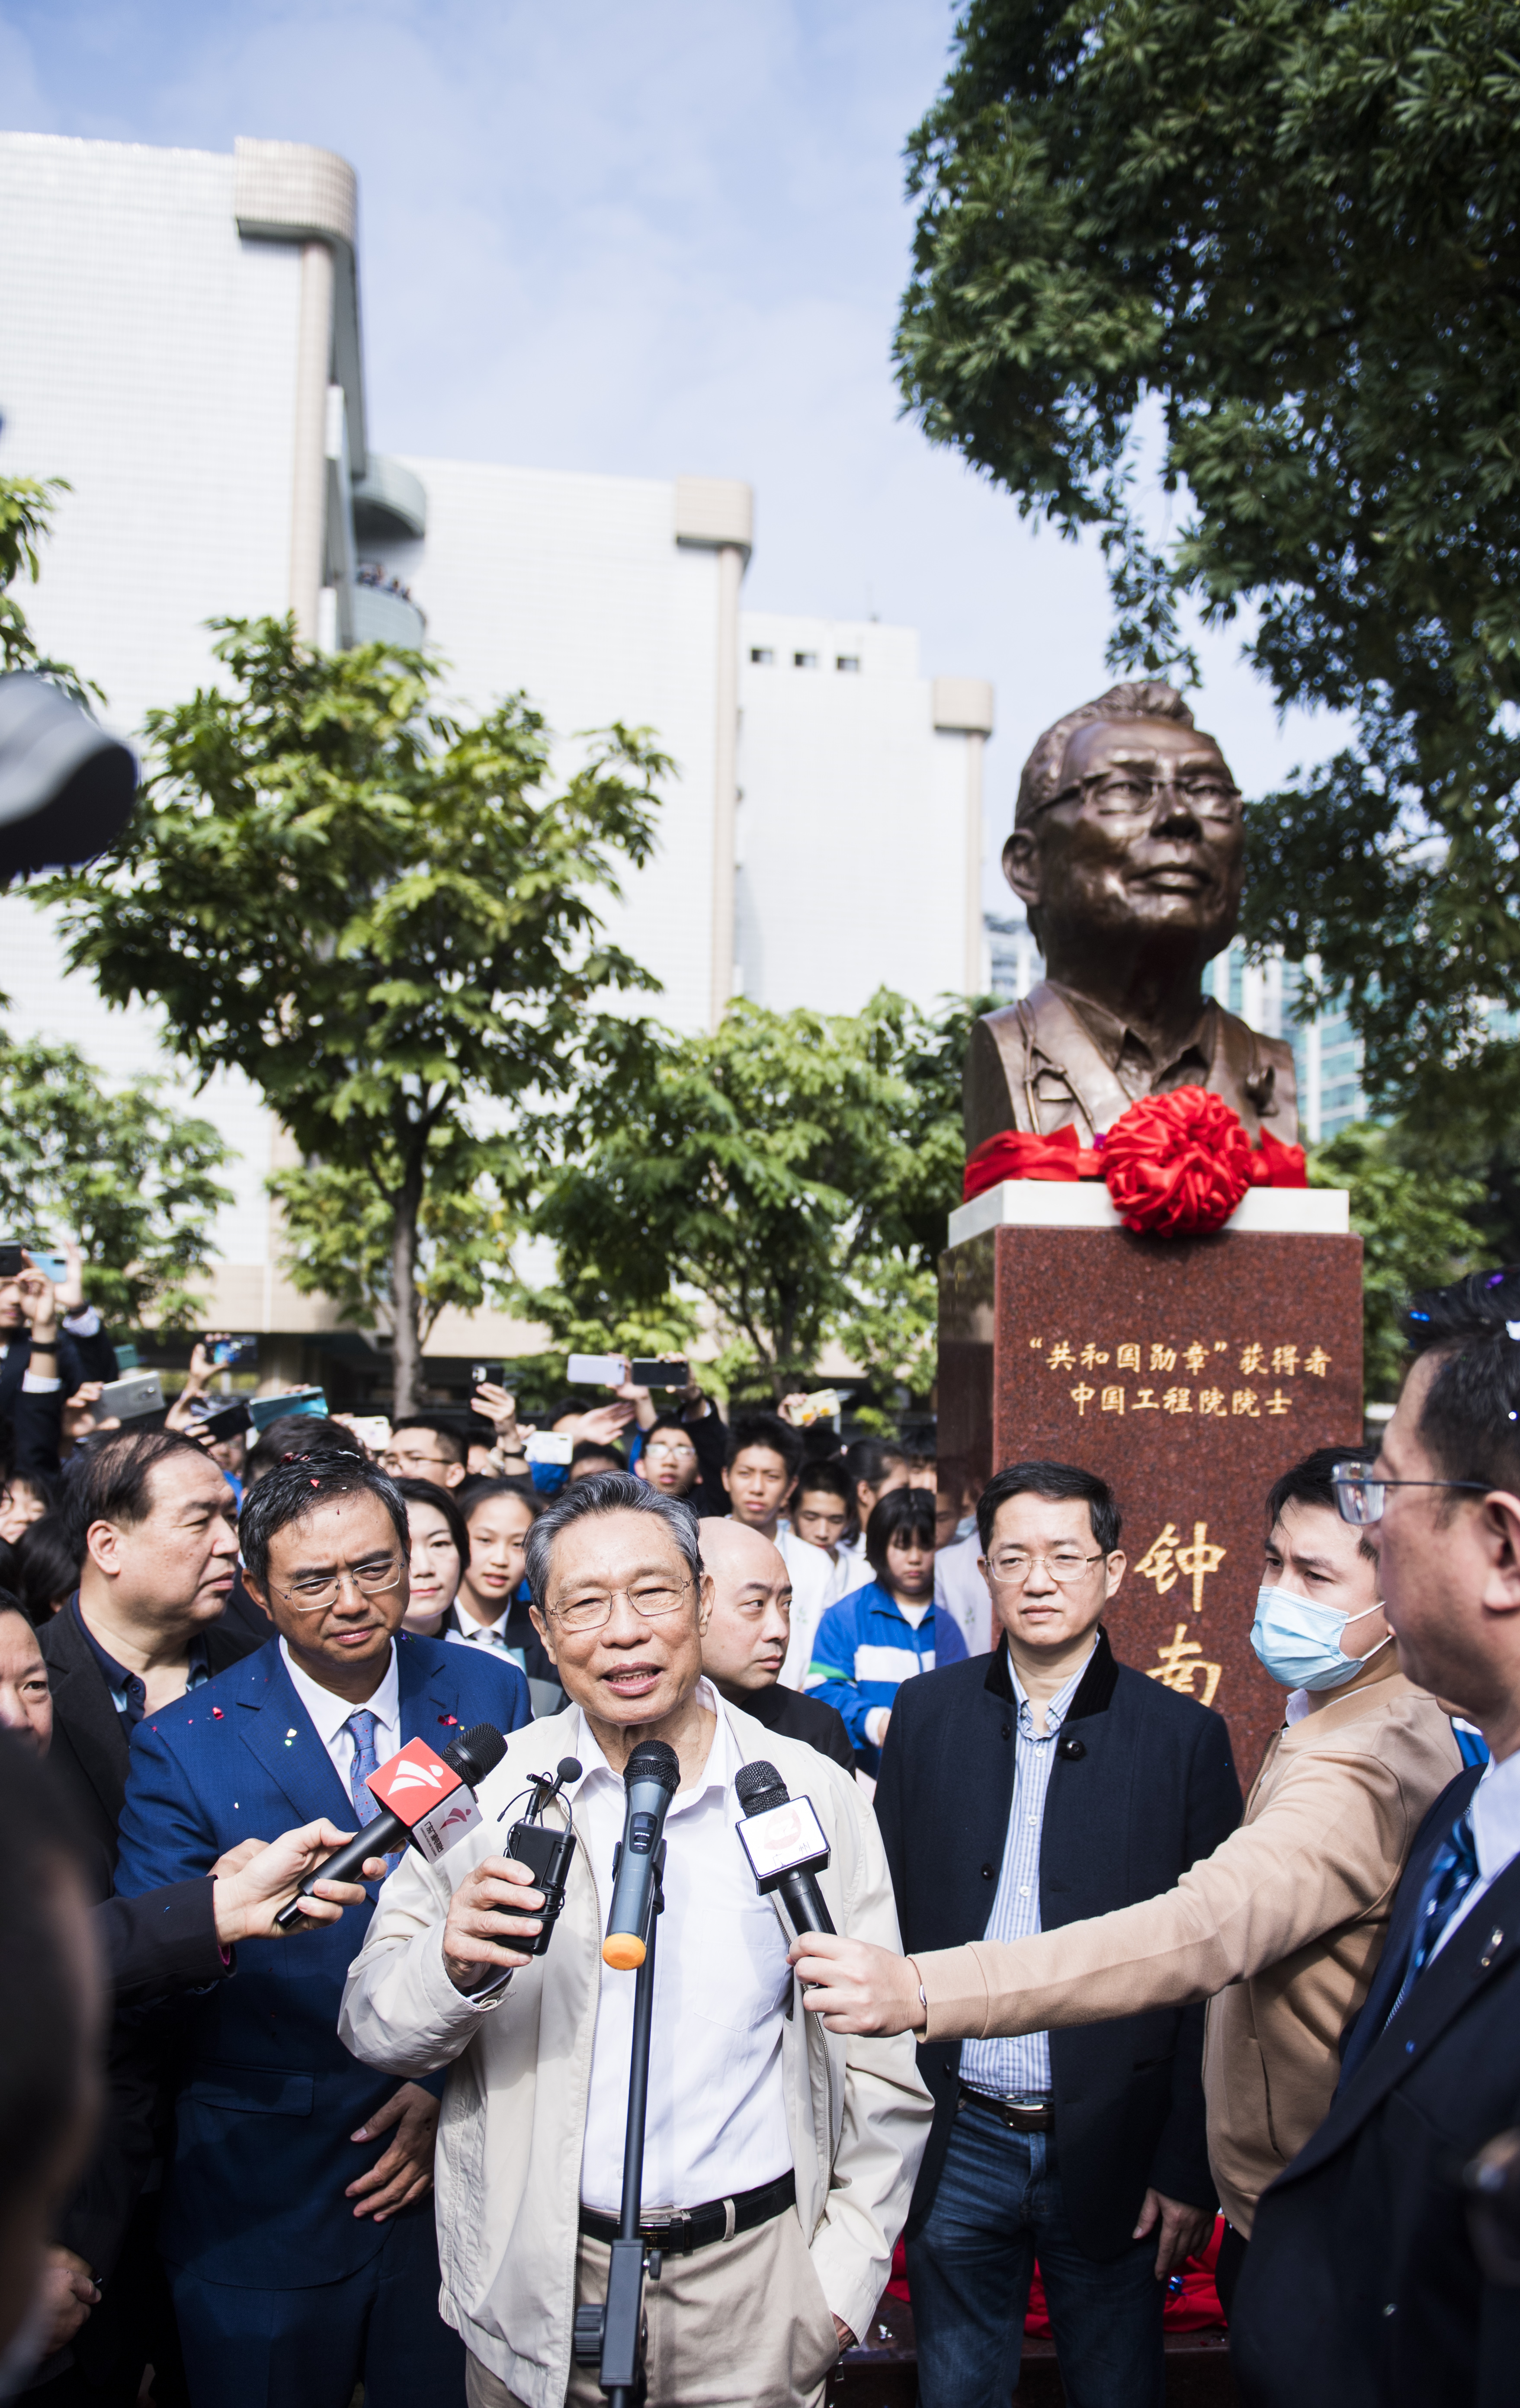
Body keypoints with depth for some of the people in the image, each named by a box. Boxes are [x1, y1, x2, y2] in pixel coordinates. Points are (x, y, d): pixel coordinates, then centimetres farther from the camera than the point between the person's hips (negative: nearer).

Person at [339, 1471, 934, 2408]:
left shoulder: (817, 1794, -6)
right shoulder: (486, 1794, -7)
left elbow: (882, 2061, 2)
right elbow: (371, 2027, -7)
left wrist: (849, 2267, -1)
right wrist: (455, 1965, -27)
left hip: (758, 2272, 0)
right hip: (543, 2279, 1)